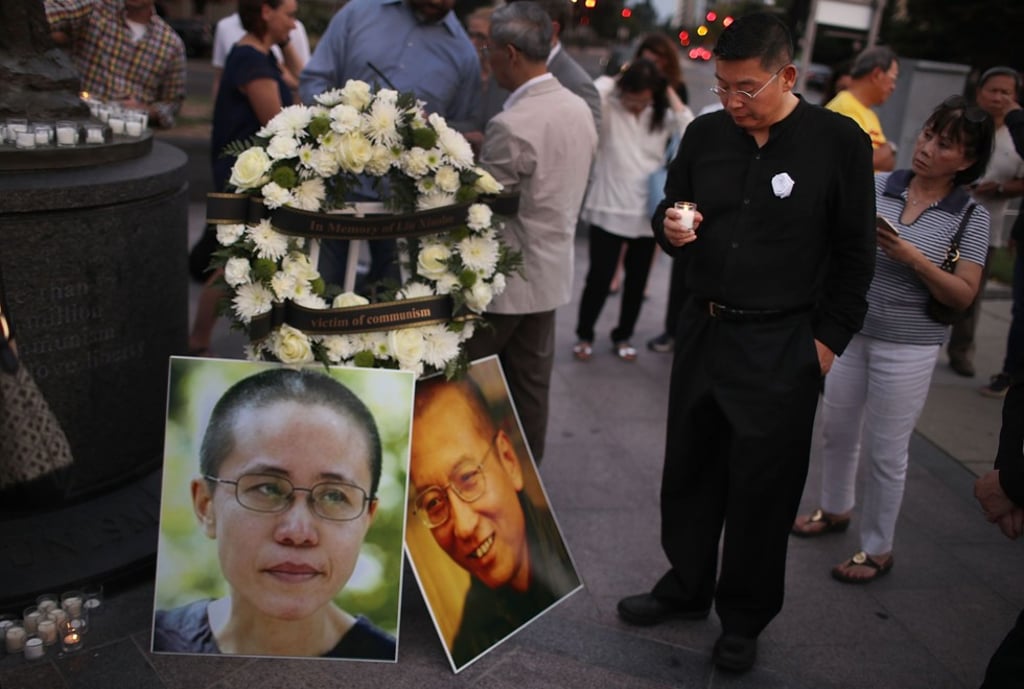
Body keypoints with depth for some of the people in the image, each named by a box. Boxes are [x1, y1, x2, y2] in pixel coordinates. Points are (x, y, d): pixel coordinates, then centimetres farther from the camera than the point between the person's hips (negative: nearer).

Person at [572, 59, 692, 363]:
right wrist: (613, 79, -12)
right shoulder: (609, 107, -7)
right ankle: (585, 334, 21)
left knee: (637, 280, 13)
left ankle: (623, 335, 31)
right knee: (599, 277, 1)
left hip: (648, 213, 4)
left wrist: (672, 97, -8)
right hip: (609, 210, -3)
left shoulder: (664, 116, 3)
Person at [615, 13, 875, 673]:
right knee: (689, 466, 16)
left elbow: (855, 253, -4)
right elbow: (669, 209, 15)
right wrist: (670, 228, -8)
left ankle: (744, 619, 25)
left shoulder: (840, 141, -9)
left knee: (762, 487, 6)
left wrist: (828, 339, -6)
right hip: (703, 328, 5)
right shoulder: (705, 134, 2)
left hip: (780, 347, -4)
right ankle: (686, 586, 36)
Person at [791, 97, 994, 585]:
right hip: (849, 332, 4)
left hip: (907, 348, -3)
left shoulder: (971, 217, -7)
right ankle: (834, 510, 44)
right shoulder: (877, 187, -2)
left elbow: (963, 296, -11)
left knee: (884, 452, 6)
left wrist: (913, 258, -24)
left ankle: (878, 549, 25)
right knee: (836, 430, 19)